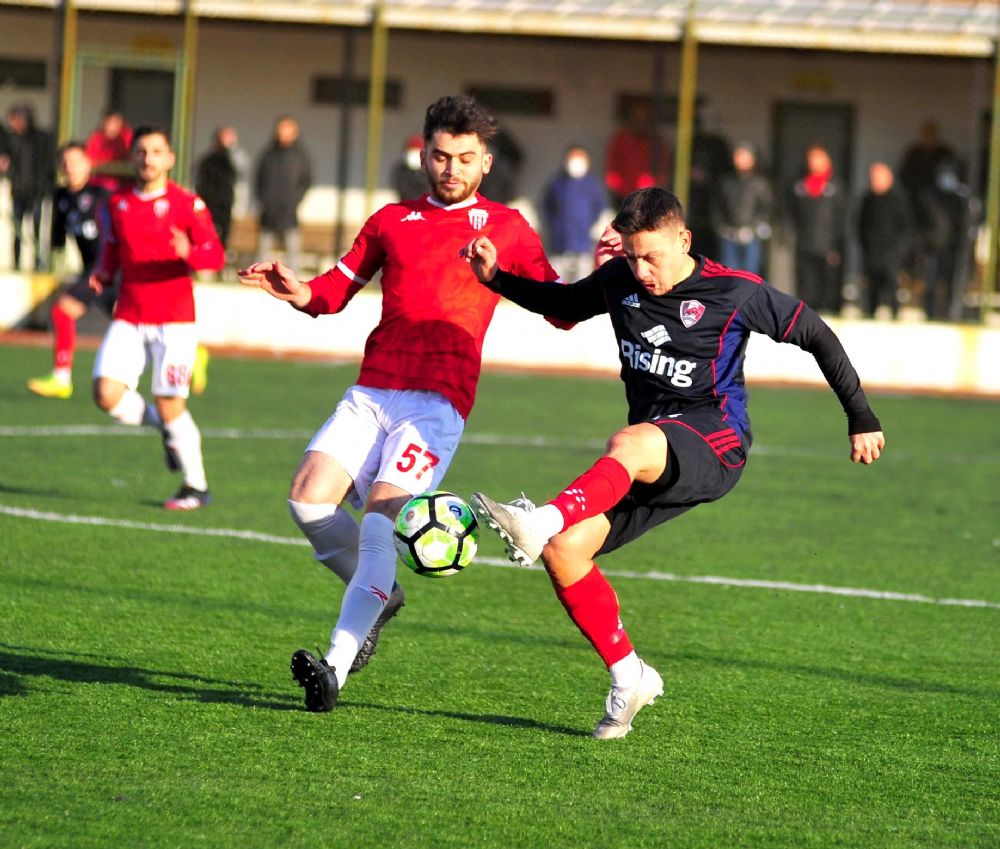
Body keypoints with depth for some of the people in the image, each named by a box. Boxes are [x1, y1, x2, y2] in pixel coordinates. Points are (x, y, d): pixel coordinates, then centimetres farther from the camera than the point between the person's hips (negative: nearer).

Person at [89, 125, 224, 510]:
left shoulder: (187, 204, -4)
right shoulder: (117, 203, 9)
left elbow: (216, 256, -7)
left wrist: (189, 253, -29)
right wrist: (102, 275, 1)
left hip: (174, 320, -4)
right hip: (128, 317, 4)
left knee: (170, 404, -5)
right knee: (107, 394, -11)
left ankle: (196, 486, 12)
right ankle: (166, 428, 19)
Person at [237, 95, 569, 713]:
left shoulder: (505, 228, 10)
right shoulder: (392, 221, 20)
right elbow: (339, 289, 23)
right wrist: (302, 294, 1)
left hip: (439, 402, -4)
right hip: (371, 393, 4)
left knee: (380, 519, -21)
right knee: (309, 497, -14)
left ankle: (336, 667, -24)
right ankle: (379, 596, 13)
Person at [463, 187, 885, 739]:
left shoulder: (734, 292, -7)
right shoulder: (619, 279, 7)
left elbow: (816, 336, 2)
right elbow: (566, 305, 26)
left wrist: (861, 421, 4)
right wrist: (496, 278, 11)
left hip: (713, 444, -6)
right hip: (651, 460, 6)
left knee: (630, 445, -40)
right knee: (564, 552, -12)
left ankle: (538, 523, -62)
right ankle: (628, 677, 1)